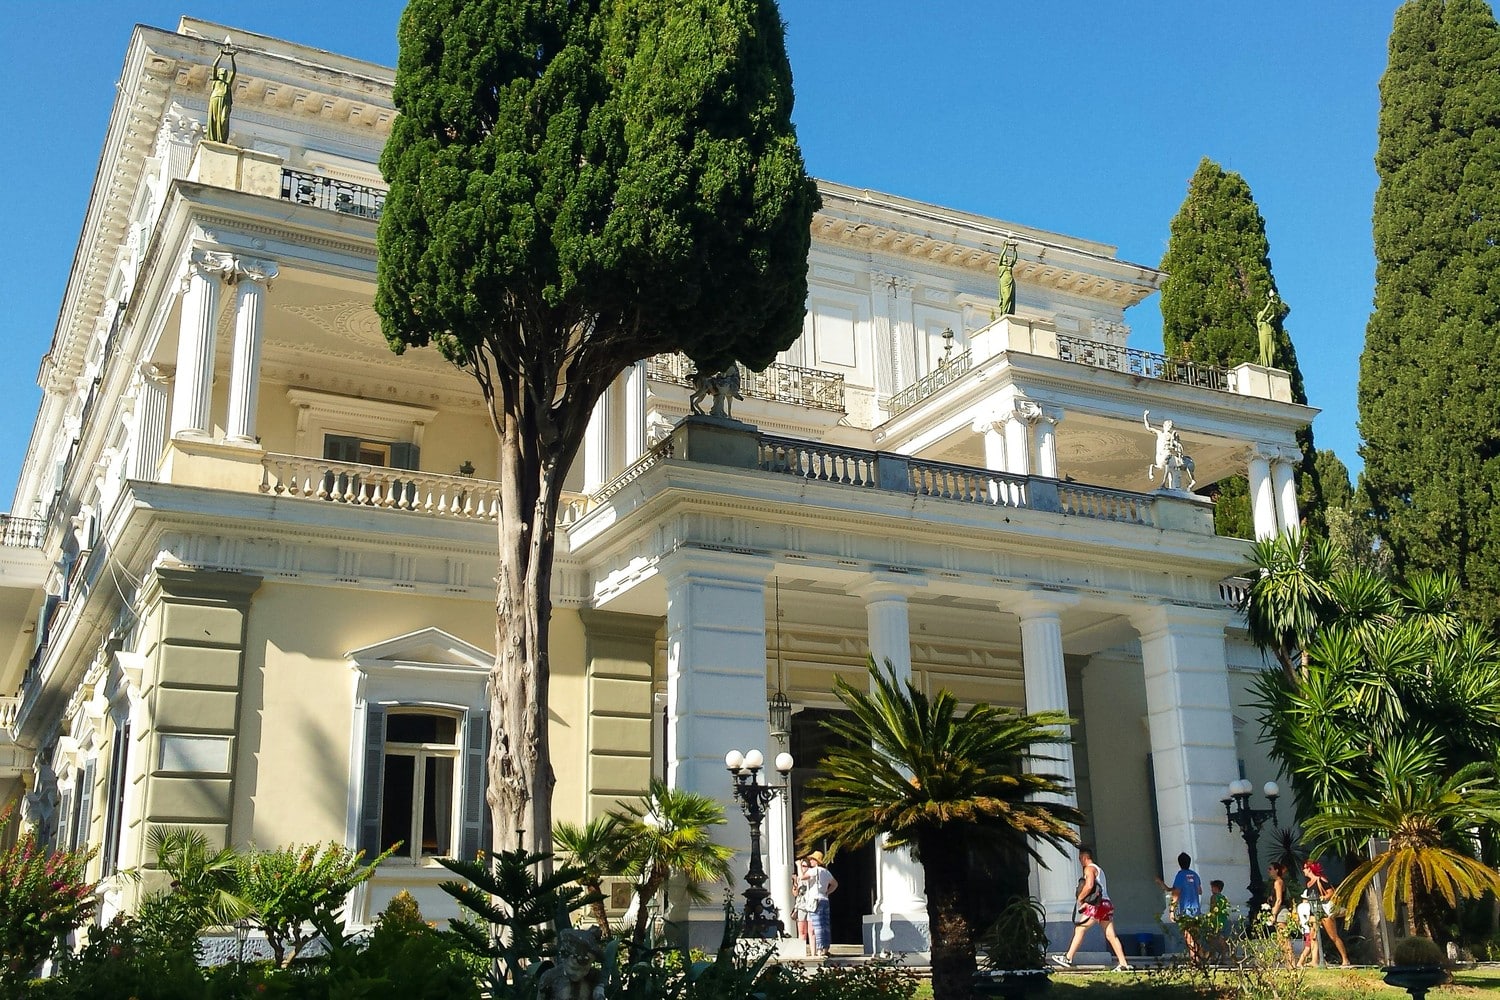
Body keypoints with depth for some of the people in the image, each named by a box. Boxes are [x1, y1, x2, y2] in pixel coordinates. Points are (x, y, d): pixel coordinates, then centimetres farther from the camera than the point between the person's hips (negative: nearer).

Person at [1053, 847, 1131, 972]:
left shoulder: (1089, 868, -4)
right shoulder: (1099, 869, 26)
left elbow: (1089, 886, -20)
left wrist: (1080, 899, -7)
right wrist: (1087, 901, 15)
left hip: (1098, 905, -9)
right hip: (1106, 904, 9)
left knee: (1079, 929, -7)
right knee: (1111, 935, 5)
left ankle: (1068, 959, -10)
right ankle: (1123, 964, 0)